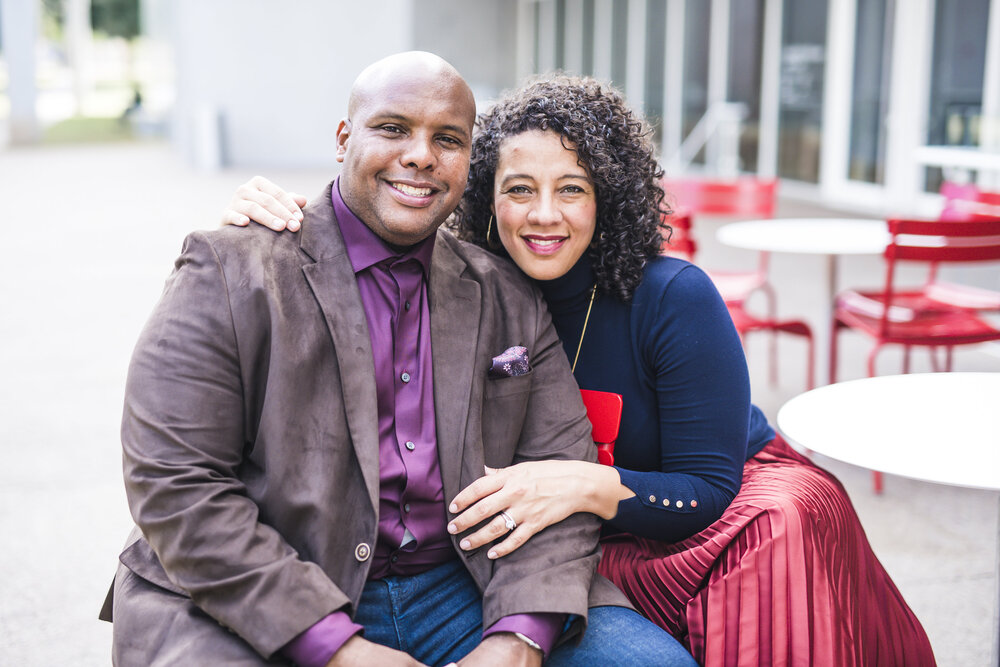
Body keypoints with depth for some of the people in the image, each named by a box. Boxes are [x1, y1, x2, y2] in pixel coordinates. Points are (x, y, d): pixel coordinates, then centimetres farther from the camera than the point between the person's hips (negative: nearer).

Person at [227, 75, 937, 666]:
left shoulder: (673, 297, -19)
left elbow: (708, 488, -18)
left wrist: (587, 485, -35)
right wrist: (271, 218, -21)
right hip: (592, 547, 2)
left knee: (785, 526, -35)